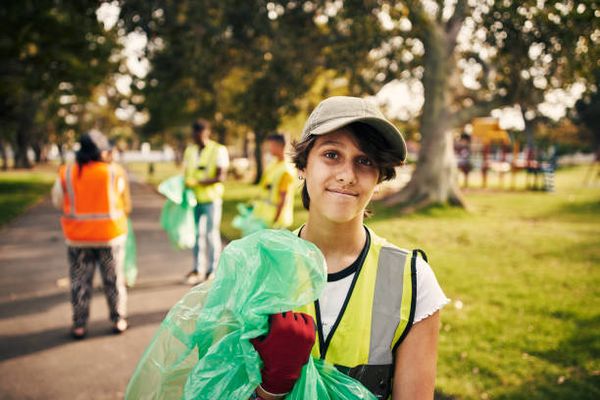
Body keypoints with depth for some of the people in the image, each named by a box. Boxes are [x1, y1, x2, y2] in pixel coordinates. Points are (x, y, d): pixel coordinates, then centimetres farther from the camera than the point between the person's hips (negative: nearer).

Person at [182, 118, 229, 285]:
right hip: (193, 198, 4)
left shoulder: (219, 150, -3)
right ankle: (198, 269, 13)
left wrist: (198, 182, -21)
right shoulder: (190, 150, 14)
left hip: (211, 198, -4)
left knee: (212, 233, 0)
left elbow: (221, 177, -11)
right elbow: (186, 174, 17)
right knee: (197, 233, 5)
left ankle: (213, 270, 9)